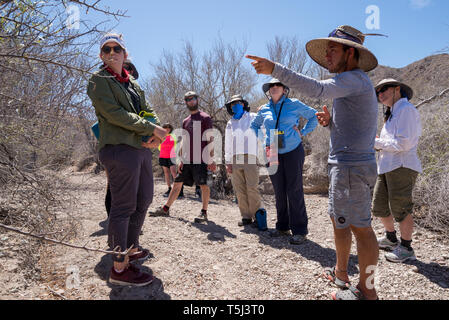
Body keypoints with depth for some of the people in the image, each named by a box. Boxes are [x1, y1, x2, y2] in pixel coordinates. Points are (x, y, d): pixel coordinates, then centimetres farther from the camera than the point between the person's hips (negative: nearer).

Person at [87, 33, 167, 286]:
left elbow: (148, 111, 17)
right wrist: (151, 128, -14)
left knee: (144, 201, 14)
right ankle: (120, 268, 4)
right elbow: (114, 113, -12)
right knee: (124, 207, -6)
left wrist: (157, 134, -5)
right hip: (120, 149, -8)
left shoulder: (133, 83, 23)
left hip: (142, 148, 8)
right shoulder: (99, 80, 1)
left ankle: (132, 249, 32)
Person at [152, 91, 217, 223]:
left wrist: (211, 159, -11)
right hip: (187, 160, 6)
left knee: (203, 185, -3)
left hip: (201, 159, -6)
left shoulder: (205, 118, 0)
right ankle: (165, 209, 17)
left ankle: (204, 212, 7)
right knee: (177, 183, 9)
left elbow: (210, 140, -5)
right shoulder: (185, 121, 18)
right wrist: (181, 160, 12)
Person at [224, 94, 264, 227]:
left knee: (252, 188, -10)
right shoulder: (230, 123, 24)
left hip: (250, 157, -4)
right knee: (239, 190, 1)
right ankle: (246, 217, 8)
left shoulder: (253, 118, 13)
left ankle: (257, 216, -1)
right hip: (235, 160, 4)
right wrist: (228, 162, 12)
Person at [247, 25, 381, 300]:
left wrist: (275, 69, -32)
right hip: (346, 164, 11)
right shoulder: (355, 83, 21)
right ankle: (341, 272, 33)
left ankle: (367, 290, 13)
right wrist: (330, 121, 5)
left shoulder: (354, 78, -11)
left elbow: (318, 89, -31)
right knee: (339, 219, 18)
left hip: (352, 166, -11)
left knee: (360, 226, -1)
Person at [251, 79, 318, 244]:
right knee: (279, 192, 8)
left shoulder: (294, 104, 0)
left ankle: (299, 230, 3)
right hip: (273, 154, 4)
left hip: (293, 152, -3)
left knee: (294, 191, -6)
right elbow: (254, 125, 25)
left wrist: (303, 133, 0)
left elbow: (314, 116, 10)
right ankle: (282, 226, 21)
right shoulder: (264, 110, 9)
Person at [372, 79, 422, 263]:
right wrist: (377, 144, 8)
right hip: (387, 167, 9)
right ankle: (391, 239, 33)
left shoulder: (406, 109, -8)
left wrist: (377, 143, -8)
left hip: (401, 167, -9)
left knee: (400, 208, -2)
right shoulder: (392, 114, 22)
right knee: (379, 208, 13)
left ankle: (406, 248, 13)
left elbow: (403, 143, -17)